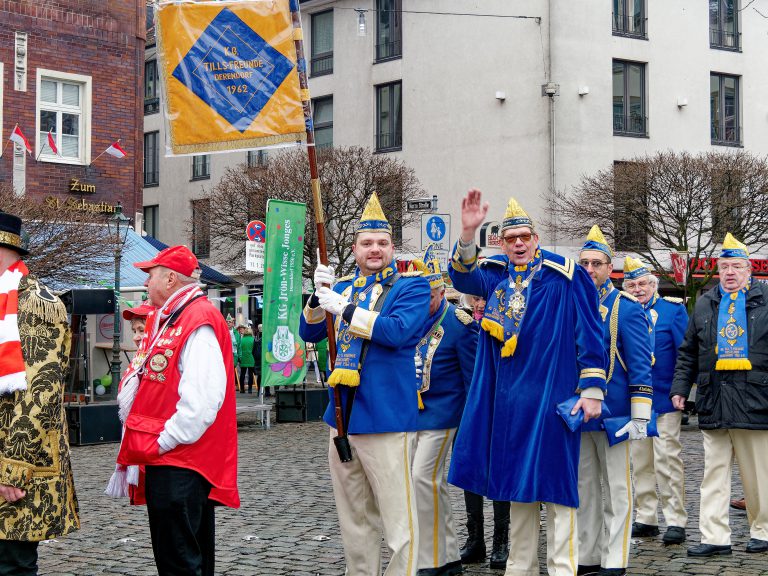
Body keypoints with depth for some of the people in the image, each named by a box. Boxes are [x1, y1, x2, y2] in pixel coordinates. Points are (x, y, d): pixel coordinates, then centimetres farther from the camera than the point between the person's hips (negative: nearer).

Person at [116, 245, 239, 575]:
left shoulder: (200, 322, -16)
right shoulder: (169, 319, 17)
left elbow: (203, 397, -24)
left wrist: (166, 441, -19)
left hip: (180, 459, -11)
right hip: (166, 458, 11)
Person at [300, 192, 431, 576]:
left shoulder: (411, 286, -2)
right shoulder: (343, 286, 16)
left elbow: (397, 331, -19)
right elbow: (309, 333, 10)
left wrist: (344, 309, -20)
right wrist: (319, 296, -7)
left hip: (386, 416, -6)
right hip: (342, 416, 6)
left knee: (398, 518, -5)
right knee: (354, 518, 14)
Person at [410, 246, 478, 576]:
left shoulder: (459, 324, -11)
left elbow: (472, 376, -8)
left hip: (441, 411, -6)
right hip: (410, 410, 6)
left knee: (424, 477, -12)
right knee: (433, 482, 11)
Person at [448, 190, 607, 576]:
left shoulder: (563, 277, -4)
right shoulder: (496, 276, 11)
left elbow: (588, 334, -5)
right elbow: (464, 276, -6)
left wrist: (592, 390, -10)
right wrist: (468, 233, -21)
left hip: (551, 398, -5)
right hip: (509, 399, 5)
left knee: (554, 483, -4)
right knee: (517, 483, 12)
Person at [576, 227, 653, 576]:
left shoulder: (627, 308, -6)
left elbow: (640, 366, -9)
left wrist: (639, 417, -14)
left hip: (613, 413, -5)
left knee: (616, 489, 2)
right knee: (585, 488, 11)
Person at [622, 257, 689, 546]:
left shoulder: (673, 309, -1)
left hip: (664, 398, -4)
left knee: (667, 459, -6)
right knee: (640, 462, 9)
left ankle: (676, 521, -1)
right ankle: (645, 518, 18)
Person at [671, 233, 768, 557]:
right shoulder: (705, 305, 14)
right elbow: (688, 353, 16)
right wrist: (679, 388, 8)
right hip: (713, 402, 3)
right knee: (714, 473, 2)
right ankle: (715, 537, 4)